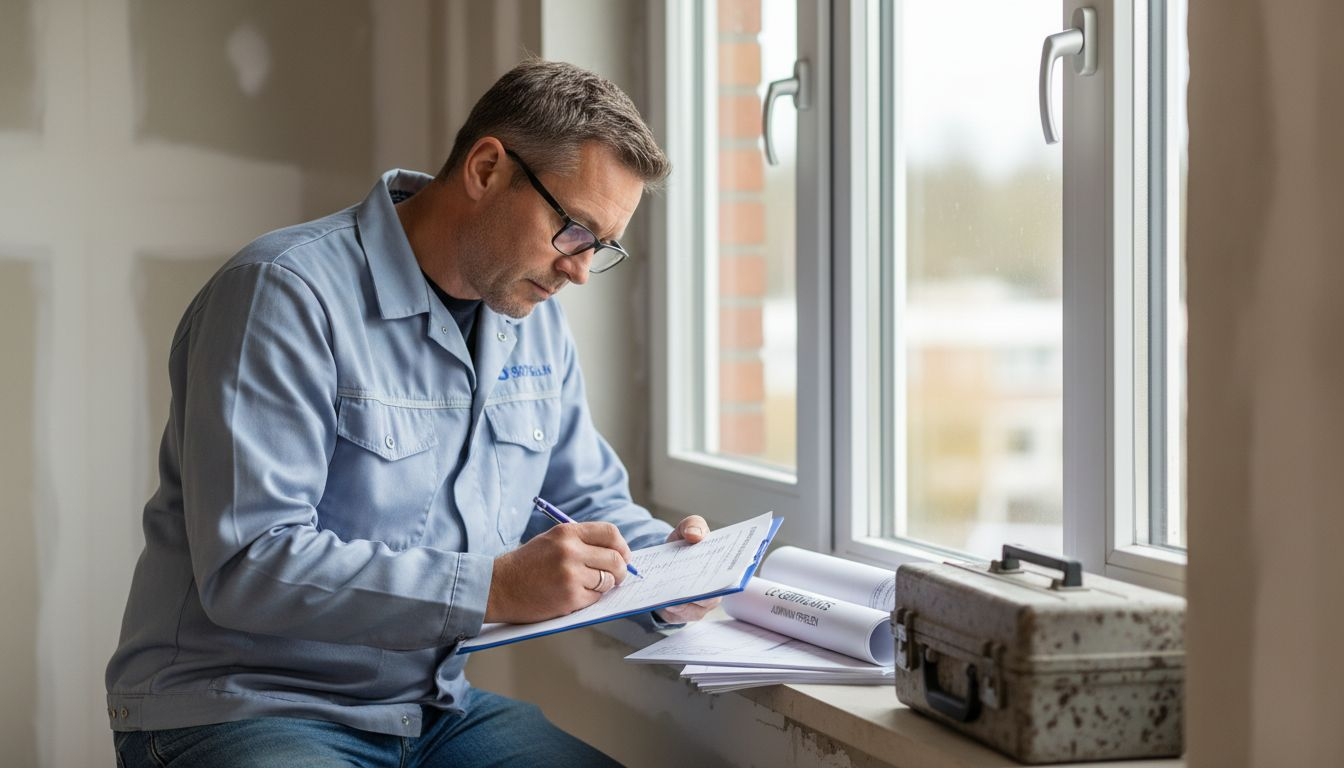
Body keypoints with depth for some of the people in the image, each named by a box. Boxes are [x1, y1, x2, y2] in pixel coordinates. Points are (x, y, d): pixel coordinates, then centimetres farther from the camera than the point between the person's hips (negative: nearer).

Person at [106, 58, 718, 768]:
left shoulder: (536, 322, 10)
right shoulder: (287, 292, -17)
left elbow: (589, 500, 22)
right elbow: (248, 567, -25)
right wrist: (496, 587, -29)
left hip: (435, 709, 7)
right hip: (242, 711, -7)